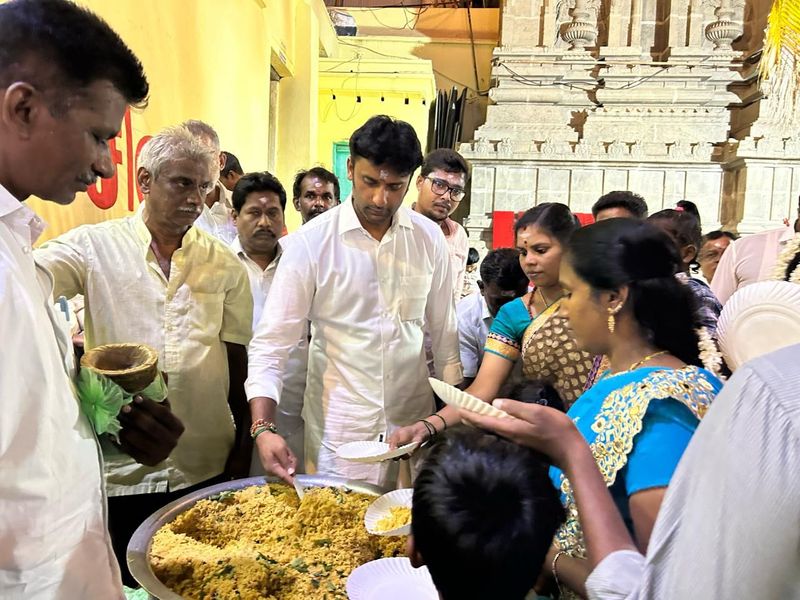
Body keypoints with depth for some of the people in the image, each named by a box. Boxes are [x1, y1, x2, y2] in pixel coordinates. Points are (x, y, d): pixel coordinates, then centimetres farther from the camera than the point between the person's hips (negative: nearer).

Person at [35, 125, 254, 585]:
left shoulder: (225, 264, 2)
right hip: (120, 466, -1)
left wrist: (244, 449, 4)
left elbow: (240, 361, 4)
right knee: (126, 582, 16)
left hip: (207, 467, 2)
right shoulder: (94, 246, -3)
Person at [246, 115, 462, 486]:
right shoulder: (310, 242, -11)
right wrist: (264, 427, -22)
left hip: (415, 425, 3)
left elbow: (444, 334, 6)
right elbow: (271, 342, -11)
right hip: (339, 432, -2)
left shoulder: (430, 240, -2)